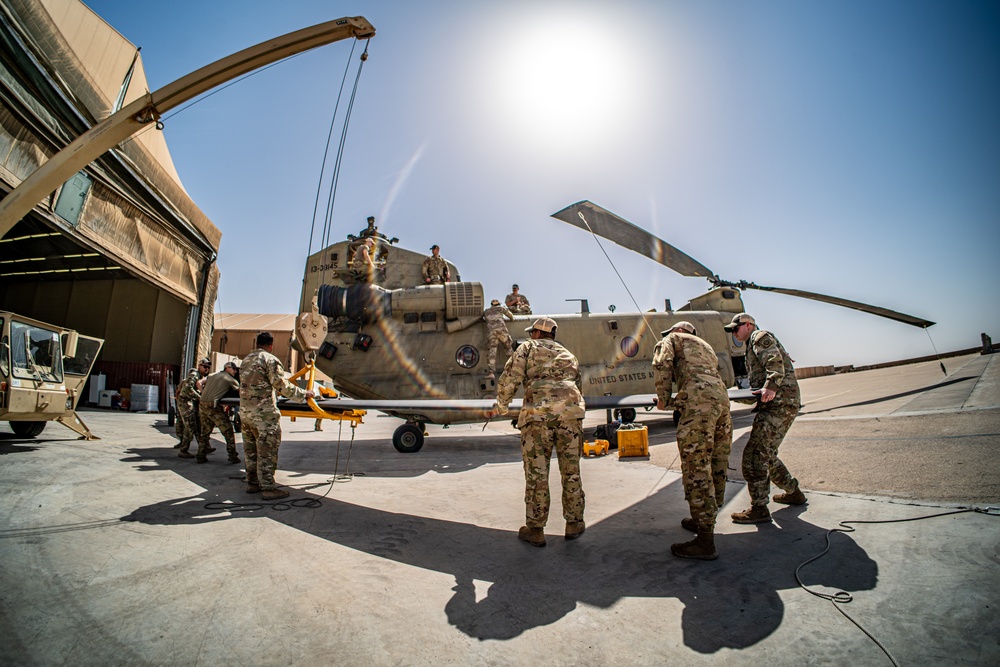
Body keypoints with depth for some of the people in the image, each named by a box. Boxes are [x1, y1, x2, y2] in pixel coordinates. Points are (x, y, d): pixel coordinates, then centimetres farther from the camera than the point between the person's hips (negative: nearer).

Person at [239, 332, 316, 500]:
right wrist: (303, 394, -5)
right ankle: (268, 488, -1)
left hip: (245, 410, 8)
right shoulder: (270, 360, -9)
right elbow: (282, 385, -13)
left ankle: (252, 482, 25)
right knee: (267, 450, -4)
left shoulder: (246, 360, 14)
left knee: (250, 449, 16)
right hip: (264, 412, -8)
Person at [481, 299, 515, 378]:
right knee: (509, 348, 11)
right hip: (501, 329, -1)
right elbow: (510, 315, 36)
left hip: (491, 332, 1)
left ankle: (490, 372, -16)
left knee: (492, 350, -3)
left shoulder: (486, 311, 27)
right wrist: (512, 319, 56)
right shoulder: (500, 308, 24)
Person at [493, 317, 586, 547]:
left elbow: (510, 378, 4)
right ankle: (574, 524, 25)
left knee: (536, 473, 4)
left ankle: (535, 530, 13)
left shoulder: (528, 348, 16)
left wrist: (501, 407, 16)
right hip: (570, 411, 4)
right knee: (571, 470, 13)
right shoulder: (568, 355, 29)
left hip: (538, 412, -4)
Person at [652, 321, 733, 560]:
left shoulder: (673, 338, 16)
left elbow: (662, 363, -5)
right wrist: (671, 403, 33)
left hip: (699, 401, -9)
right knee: (715, 466, 15)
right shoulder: (706, 346, 36)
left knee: (696, 469, -7)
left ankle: (705, 542, -5)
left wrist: (663, 397, 4)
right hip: (722, 398, 9)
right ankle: (705, 520, 29)